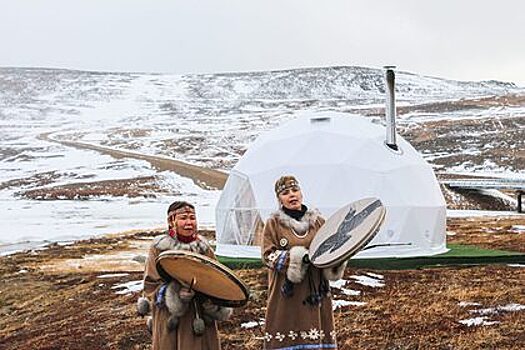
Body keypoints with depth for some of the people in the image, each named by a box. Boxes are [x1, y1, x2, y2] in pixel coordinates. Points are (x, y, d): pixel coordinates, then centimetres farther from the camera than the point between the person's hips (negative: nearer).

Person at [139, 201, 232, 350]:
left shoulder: (203, 247, 4)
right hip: (169, 317, -2)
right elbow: (150, 285, -5)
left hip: (200, 316, 2)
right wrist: (175, 293, -22)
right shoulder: (159, 248, -4)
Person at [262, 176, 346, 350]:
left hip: (315, 290, 2)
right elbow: (267, 255, -2)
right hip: (287, 293, -2)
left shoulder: (318, 221, 9)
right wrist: (293, 258, -18)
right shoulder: (273, 223, 3)